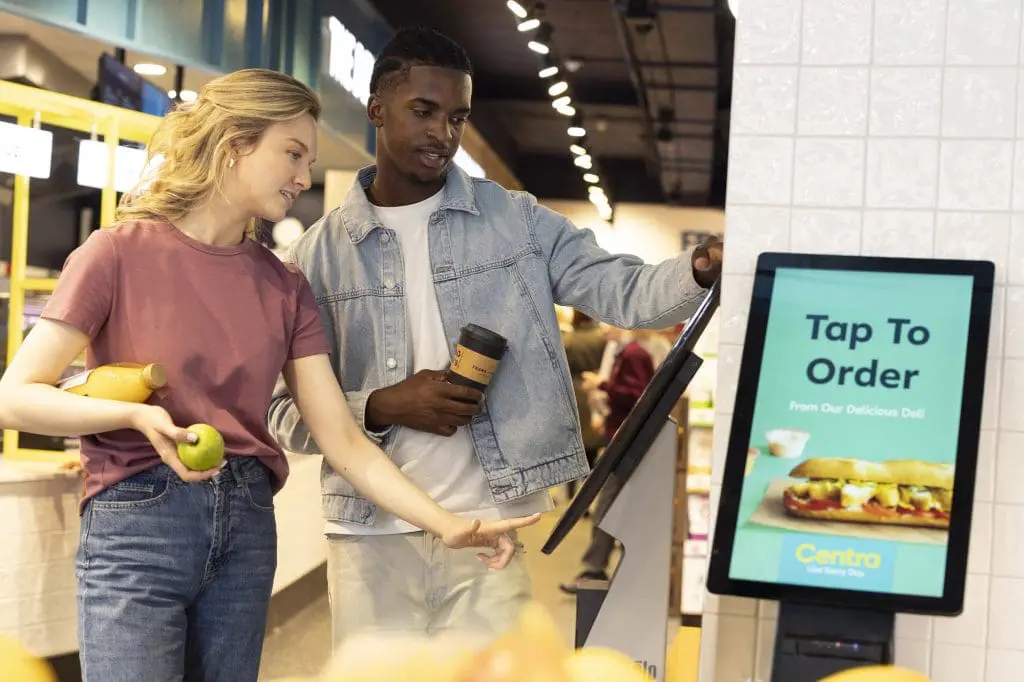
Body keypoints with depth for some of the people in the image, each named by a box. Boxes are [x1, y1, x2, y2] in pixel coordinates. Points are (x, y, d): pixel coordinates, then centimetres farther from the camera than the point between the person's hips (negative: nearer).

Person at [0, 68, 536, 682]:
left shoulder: (286, 287, 6)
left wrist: (445, 524, -8)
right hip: (137, 524, -4)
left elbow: (342, 438, 3)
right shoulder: (120, 253, -6)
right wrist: (136, 414, -22)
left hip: (248, 528, 5)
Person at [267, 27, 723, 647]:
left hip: (492, 525, 0)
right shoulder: (319, 252, 3)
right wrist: (383, 407, -14)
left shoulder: (517, 221, 4)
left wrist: (704, 269, -24)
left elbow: (624, 291, -4)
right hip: (371, 534, 1)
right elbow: (287, 411, 2)